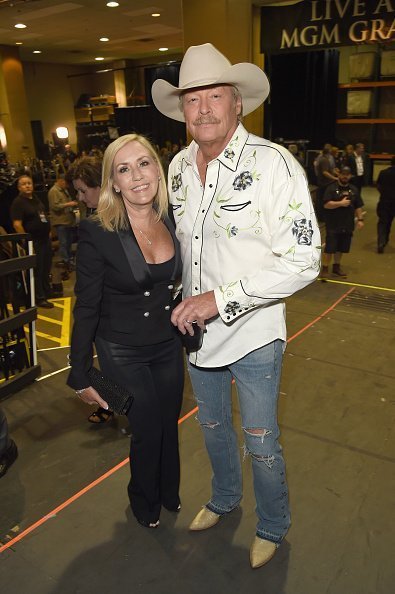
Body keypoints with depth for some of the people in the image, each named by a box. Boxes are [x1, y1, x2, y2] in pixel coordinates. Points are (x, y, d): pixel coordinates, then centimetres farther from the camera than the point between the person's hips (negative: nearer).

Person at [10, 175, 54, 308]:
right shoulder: (18, 202, -13)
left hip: (45, 239, 8)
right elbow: (17, 224, -20)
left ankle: (47, 292, 32)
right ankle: (40, 298, 10)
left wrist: (48, 232, 16)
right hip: (33, 242, -8)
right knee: (37, 270, 0)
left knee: (46, 267, 17)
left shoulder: (35, 199, 12)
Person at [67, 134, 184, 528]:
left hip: (169, 345, 4)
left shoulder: (173, 222, -6)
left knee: (169, 425, 19)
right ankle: (144, 500, 46)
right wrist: (80, 376, -9)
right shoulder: (97, 232, -20)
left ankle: (169, 493, 51)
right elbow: (86, 308, -14)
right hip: (123, 354, -4)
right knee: (147, 431, 11)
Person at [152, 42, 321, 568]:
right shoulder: (179, 167, 1)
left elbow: (302, 262, -22)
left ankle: (272, 528, 43)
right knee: (213, 425, 25)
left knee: (261, 444, 12)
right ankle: (225, 498, 54)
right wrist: (185, 299, 6)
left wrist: (221, 299, -25)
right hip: (195, 329, 6)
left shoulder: (273, 164, -19)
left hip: (253, 334, -5)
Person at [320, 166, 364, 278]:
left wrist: (360, 219, 5)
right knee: (329, 248, -5)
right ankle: (325, 268, 5)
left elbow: (358, 206, 13)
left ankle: (336, 266, 29)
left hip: (347, 225, 5)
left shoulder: (354, 190, 11)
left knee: (341, 248, 13)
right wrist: (341, 203, -21)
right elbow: (326, 205, -15)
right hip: (333, 225, -4)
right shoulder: (331, 188, -5)